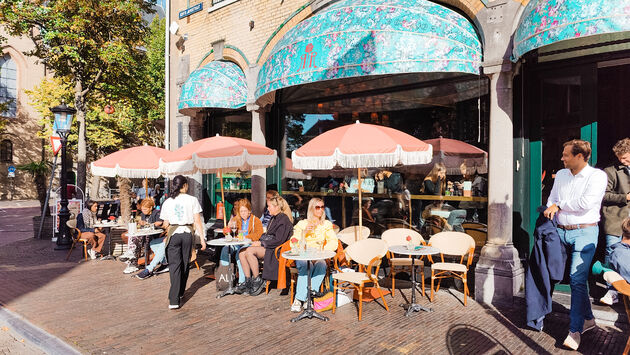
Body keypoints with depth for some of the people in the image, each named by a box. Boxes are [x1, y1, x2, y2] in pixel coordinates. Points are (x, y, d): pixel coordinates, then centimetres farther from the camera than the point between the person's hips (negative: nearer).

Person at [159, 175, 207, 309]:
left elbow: (166, 224, 8)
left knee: (175, 265, 1)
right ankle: (180, 293, 32)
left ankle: (174, 300, -7)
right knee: (185, 264, 15)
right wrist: (202, 239, -1)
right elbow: (197, 221, -5)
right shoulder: (192, 200, -2)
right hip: (187, 234, 0)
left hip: (173, 234, 0)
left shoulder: (167, 202, 4)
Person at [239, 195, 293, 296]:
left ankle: (257, 280, -17)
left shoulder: (284, 220, -12)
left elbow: (279, 240, -18)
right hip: (267, 246, 9)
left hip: (275, 250, -9)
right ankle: (248, 280, -6)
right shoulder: (273, 218, 18)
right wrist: (259, 241, 3)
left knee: (250, 251, -28)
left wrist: (261, 243, -14)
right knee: (242, 252, -10)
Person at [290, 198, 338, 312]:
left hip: (319, 257, 1)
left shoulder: (327, 224, 14)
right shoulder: (302, 224, 9)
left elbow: (333, 243, 1)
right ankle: (298, 299, -27)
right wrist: (304, 233, -11)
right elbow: (293, 244, 2)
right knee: (306, 265, -36)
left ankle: (299, 299, -28)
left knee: (321, 264, -34)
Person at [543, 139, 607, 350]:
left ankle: (575, 330, -2)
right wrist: (550, 212, -1)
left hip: (584, 232, -5)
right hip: (561, 231, 6)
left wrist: (560, 205, -8)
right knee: (578, 278, 13)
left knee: (577, 279, -10)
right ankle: (588, 319, 29)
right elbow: (551, 199, 17)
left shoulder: (597, 176, -6)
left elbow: (586, 203, -18)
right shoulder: (561, 175, 12)